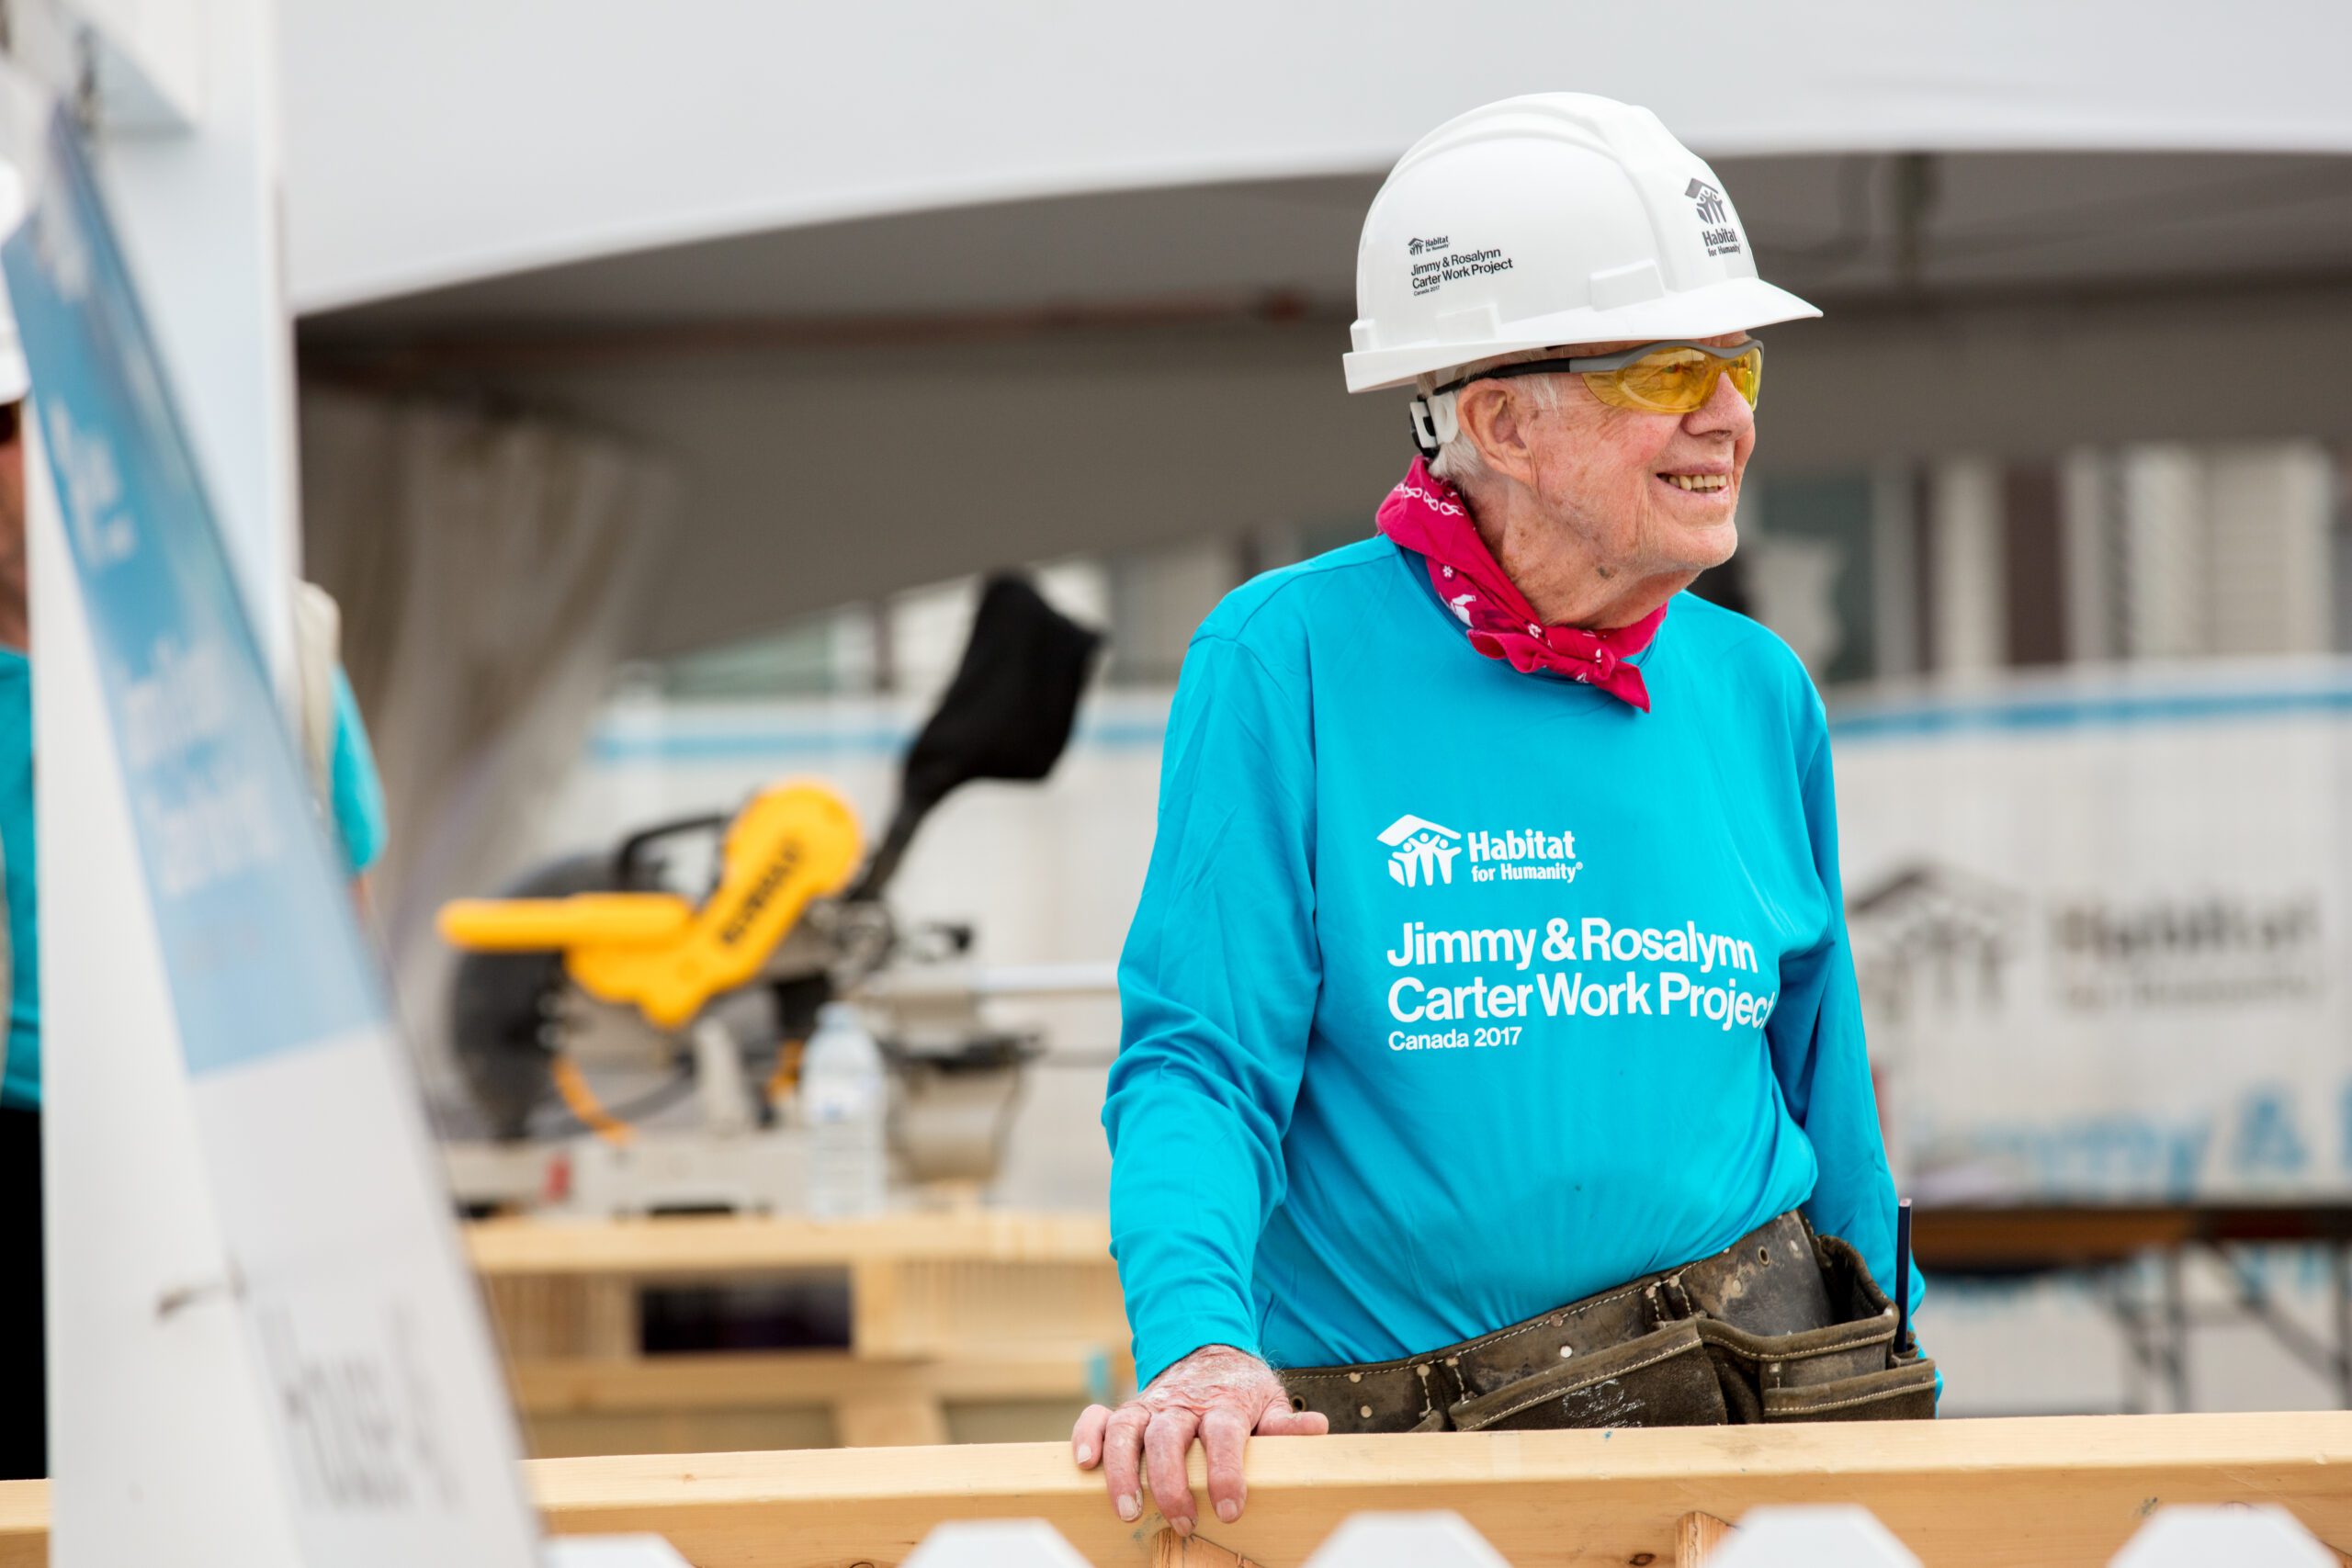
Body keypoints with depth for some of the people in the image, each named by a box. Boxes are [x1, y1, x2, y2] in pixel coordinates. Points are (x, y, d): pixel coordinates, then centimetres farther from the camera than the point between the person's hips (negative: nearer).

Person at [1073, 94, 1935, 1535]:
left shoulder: (1758, 692, 12)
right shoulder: (1286, 662, -1)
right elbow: (1199, 1067, -7)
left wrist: (1903, 1441, 18)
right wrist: (1199, 1345, -24)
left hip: (1762, 1415, 3)